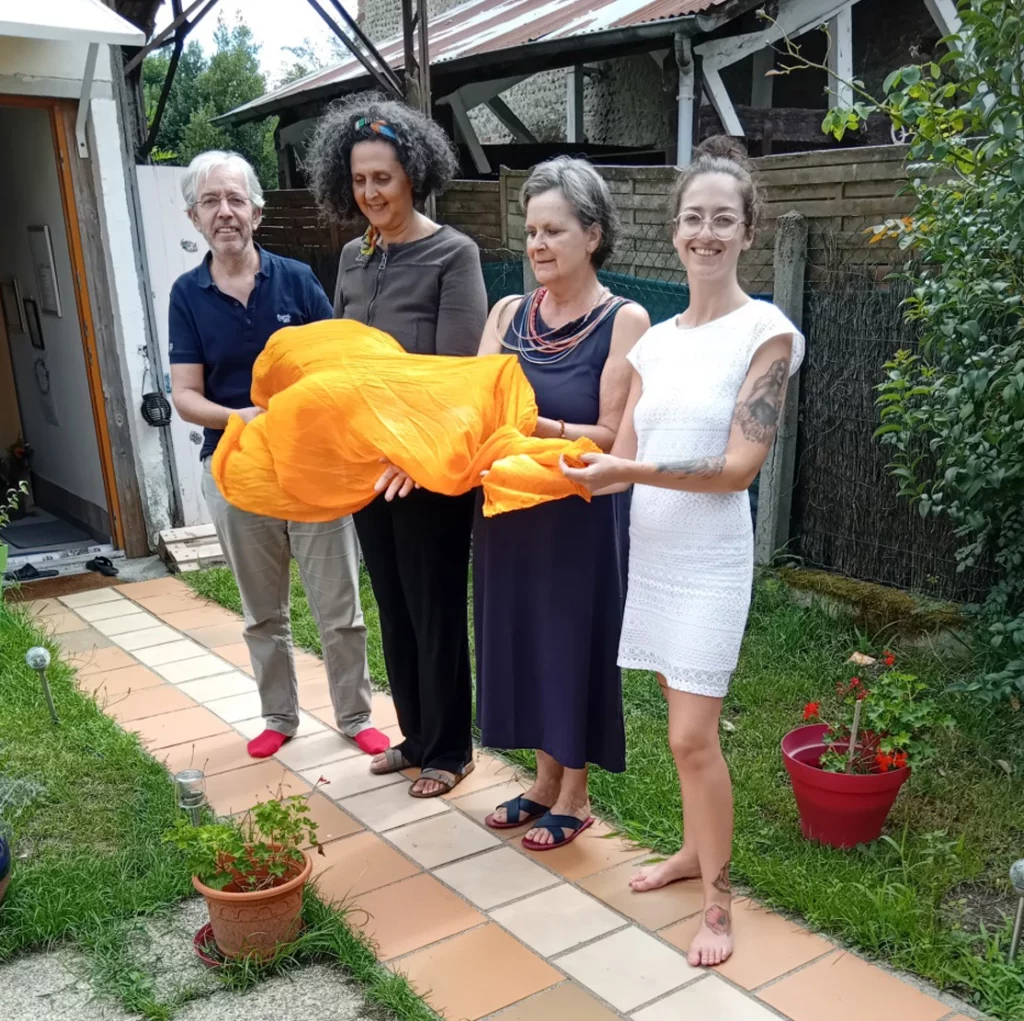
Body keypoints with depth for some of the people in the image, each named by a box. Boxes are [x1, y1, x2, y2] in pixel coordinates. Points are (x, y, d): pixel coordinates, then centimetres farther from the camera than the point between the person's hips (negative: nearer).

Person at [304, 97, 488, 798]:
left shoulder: (453, 255, -10)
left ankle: (450, 749, 24)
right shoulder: (354, 257, 9)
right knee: (393, 606, 16)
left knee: (436, 608, 5)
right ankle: (415, 735, 34)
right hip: (364, 462, 6)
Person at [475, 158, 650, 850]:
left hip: (582, 517, -5)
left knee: (576, 640, 7)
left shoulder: (625, 321, -11)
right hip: (511, 509, 5)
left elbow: (611, 437, -14)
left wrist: (537, 426, -28)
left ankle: (575, 796, 27)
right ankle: (546, 779, 35)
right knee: (525, 638, 15)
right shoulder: (509, 314, 4)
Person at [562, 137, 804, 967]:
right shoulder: (656, 342, 8)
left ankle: (719, 900, 13)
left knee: (694, 735, -4)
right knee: (684, 723, 16)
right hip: (651, 551, 5)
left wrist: (626, 471, -22)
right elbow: (627, 459, 8)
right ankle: (694, 850, 33)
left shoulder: (766, 333, -9)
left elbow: (738, 467, -16)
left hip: (710, 562, -5)